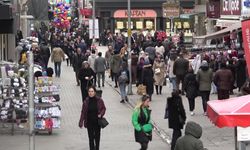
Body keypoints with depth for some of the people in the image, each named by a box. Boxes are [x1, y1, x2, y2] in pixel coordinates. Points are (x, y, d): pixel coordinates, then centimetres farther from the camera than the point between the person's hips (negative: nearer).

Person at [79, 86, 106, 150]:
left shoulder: (99, 100, -9)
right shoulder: (86, 101, -8)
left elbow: (103, 108, 4)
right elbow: (83, 112, -5)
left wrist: (101, 114, -15)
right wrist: (81, 122, -8)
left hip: (97, 122, 0)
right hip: (89, 122, 0)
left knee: (97, 137, 13)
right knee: (91, 137, 2)